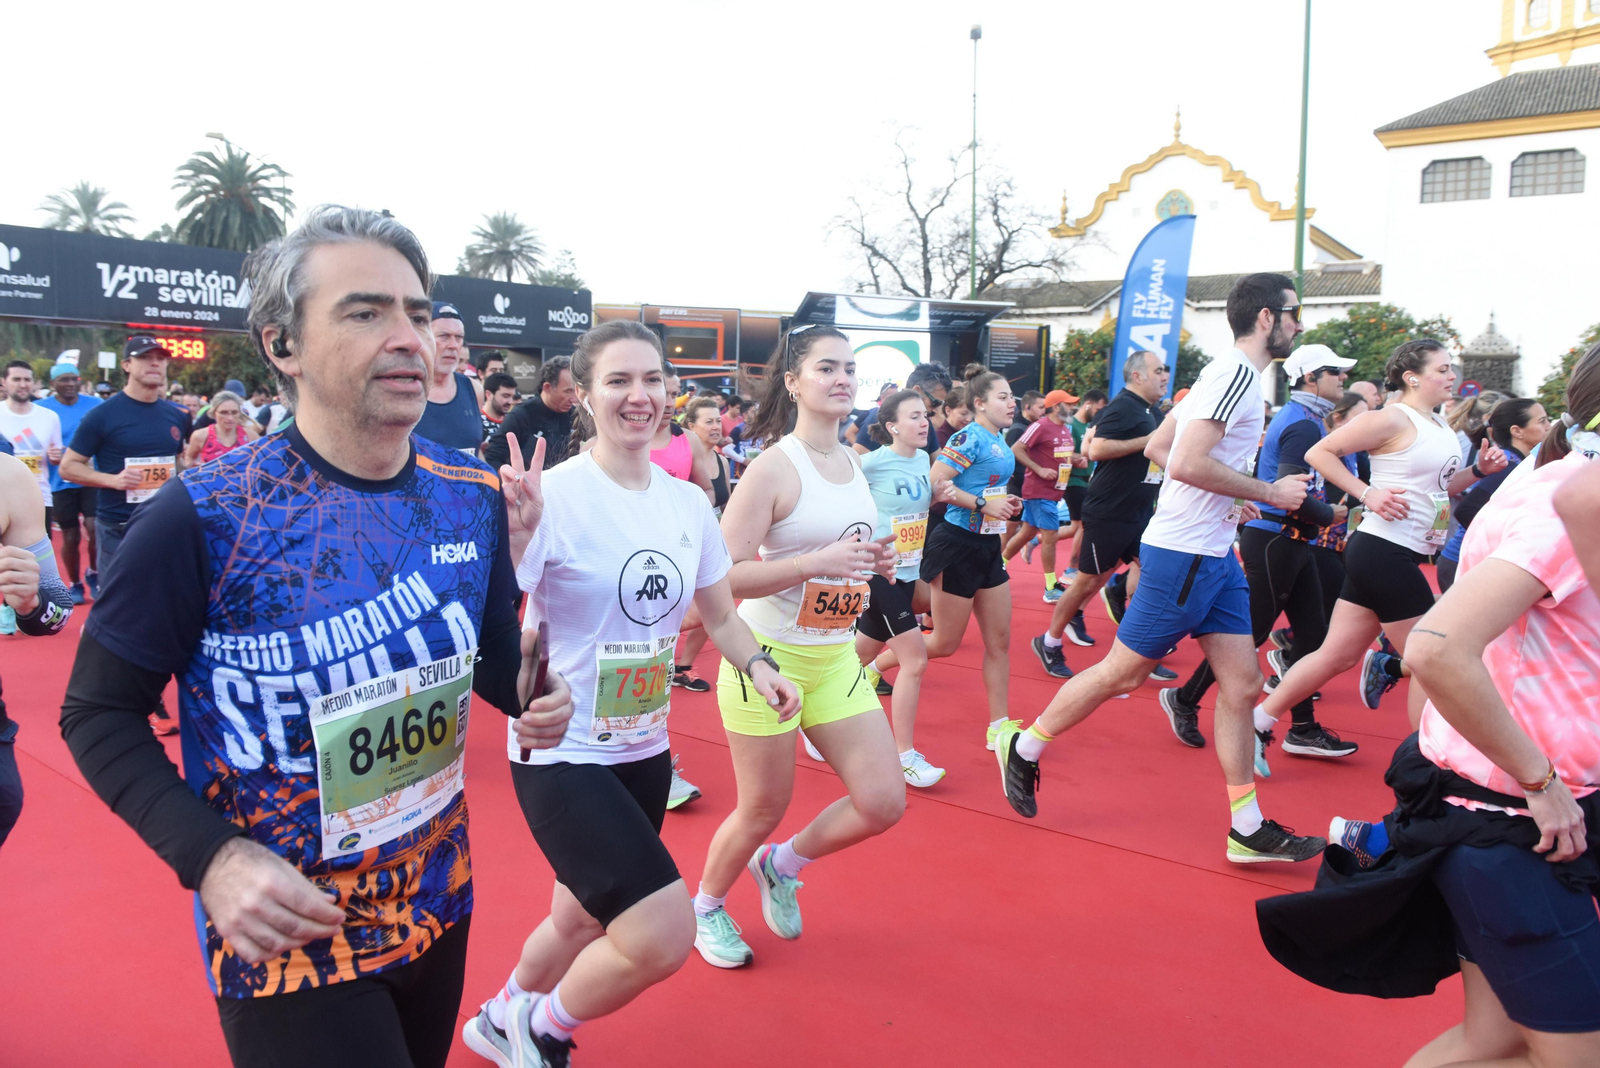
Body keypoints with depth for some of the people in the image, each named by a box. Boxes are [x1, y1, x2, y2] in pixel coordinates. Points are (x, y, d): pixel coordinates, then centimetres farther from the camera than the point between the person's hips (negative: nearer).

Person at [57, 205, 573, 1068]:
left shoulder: (475, 498, -5)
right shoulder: (203, 516, -19)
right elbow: (97, 714, -9)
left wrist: (531, 689, -15)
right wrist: (211, 857, -22)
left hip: (441, 905, 5)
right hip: (286, 937, -5)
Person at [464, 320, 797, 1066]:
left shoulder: (687, 501, 2)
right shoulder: (554, 494, -17)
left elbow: (720, 614, 13)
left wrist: (757, 666, -4)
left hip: (643, 749, 7)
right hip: (561, 753, -7)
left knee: (584, 920, 22)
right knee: (664, 935, -16)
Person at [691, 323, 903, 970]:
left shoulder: (853, 462, 6)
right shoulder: (774, 466, -16)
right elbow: (721, 577, -22)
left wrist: (870, 562, 2)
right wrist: (814, 563, -29)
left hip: (836, 658, 7)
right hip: (766, 656, -6)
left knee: (883, 802, 2)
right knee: (763, 811, 7)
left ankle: (781, 865, 30)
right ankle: (706, 906, 38)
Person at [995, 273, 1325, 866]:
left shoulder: (1227, 374, 16)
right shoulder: (1238, 373, -14)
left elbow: (1157, 447, 20)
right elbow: (1187, 463, -26)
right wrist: (1269, 493, -15)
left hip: (1214, 555, 10)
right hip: (1182, 554, -10)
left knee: (1242, 682, 7)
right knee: (1123, 671, 1)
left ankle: (1247, 829, 14)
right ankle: (1023, 748, 19)